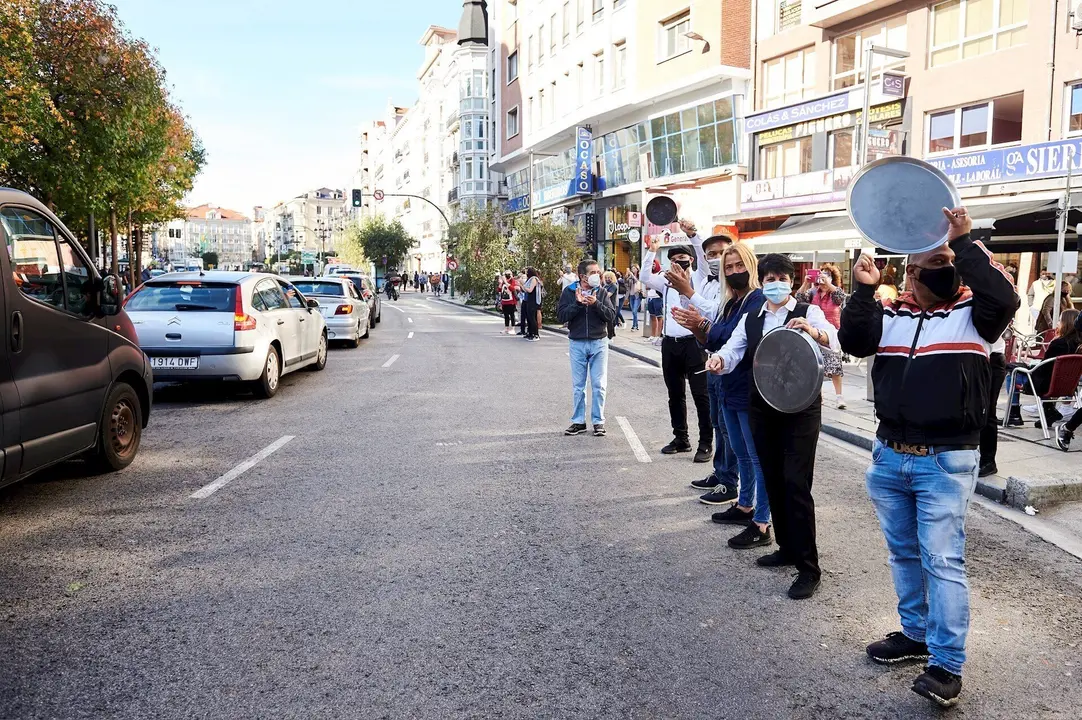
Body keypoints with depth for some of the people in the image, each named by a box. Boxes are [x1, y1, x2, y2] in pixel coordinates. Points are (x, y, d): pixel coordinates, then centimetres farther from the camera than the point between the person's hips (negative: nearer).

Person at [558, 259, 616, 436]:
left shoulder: (601, 292, 1)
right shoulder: (569, 292, -1)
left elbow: (612, 316, -6)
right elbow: (561, 315, -9)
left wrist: (596, 304, -19)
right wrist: (578, 303, -19)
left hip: (599, 343, 0)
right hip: (577, 343, 0)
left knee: (599, 385, 4)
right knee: (578, 386, 8)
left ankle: (598, 421, 14)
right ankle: (578, 422, 17)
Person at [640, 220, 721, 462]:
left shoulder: (699, 278, 0)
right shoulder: (667, 282, 12)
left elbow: (704, 256, -14)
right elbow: (645, 277, 0)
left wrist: (692, 235, -28)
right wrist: (652, 251, -6)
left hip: (693, 342, -5)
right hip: (670, 343, 5)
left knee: (701, 393, -4)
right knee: (675, 394, 13)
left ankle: (706, 443, 3)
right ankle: (681, 438, 25)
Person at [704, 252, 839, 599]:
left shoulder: (808, 312, -4)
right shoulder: (750, 319, 10)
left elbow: (833, 339, -21)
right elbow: (733, 349, 2)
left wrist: (812, 330, -44)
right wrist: (719, 359, -22)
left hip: (801, 408, -5)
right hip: (762, 409, 5)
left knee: (796, 483, -8)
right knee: (773, 480, 12)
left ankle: (809, 567, 1)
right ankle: (787, 549, 30)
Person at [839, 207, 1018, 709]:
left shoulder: (971, 312, -5)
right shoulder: (890, 313, 7)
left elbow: (1004, 299, -26)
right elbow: (854, 342, -8)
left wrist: (964, 244, -24)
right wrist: (864, 290, -17)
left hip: (946, 463, -5)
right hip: (890, 456, 6)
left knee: (942, 560, -4)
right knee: (904, 555, 17)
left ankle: (948, 664, 6)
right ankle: (916, 634, 34)